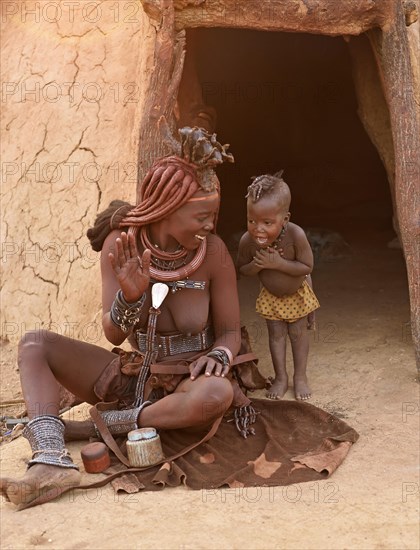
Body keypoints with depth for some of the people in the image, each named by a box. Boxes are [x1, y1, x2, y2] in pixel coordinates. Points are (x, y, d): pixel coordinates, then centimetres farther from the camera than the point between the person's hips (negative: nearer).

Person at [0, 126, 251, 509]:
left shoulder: (213, 253, -14)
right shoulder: (120, 245, -10)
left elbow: (230, 332, -5)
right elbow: (113, 335, -12)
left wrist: (218, 356, -27)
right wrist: (130, 295, -32)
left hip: (184, 383, -2)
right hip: (130, 374, 3)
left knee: (219, 393, -37)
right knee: (35, 344, -11)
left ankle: (94, 427, -19)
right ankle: (52, 461, -32)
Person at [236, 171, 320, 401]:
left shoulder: (295, 235, -39)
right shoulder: (247, 240, -30)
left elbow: (307, 266, -32)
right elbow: (242, 268, -12)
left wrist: (278, 263, -42)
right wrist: (257, 265, -35)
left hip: (298, 292, -2)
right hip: (270, 295, 2)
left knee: (298, 332, 11)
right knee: (276, 333, 9)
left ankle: (300, 376, 27)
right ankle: (281, 377, 25)